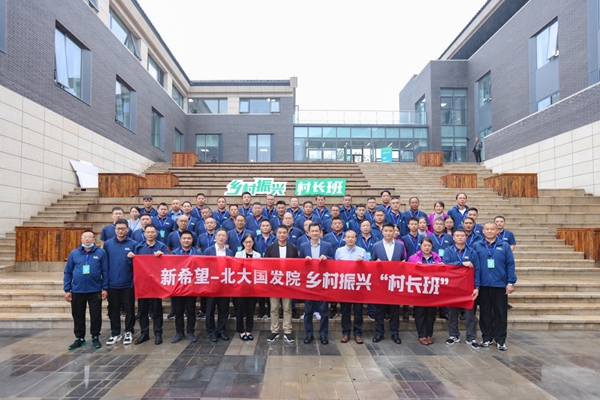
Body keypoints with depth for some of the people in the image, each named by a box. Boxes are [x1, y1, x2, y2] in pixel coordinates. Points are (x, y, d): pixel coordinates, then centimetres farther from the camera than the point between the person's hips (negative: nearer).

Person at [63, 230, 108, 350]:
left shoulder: (101, 252, -4)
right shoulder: (74, 253, 3)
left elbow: (105, 271, -3)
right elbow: (68, 272, 6)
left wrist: (105, 288, -6)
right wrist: (67, 290, 3)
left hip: (95, 291, -2)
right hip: (77, 291, 2)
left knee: (96, 316, 6)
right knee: (78, 316, 12)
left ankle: (95, 338, 21)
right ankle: (79, 338, 27)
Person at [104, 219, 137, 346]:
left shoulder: (133, 244, -2)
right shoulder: (108, 244, 4)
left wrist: (132, 259, -21)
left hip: (128, 284, -2)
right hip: (112, 284, 2)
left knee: (129, 309, 6)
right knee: (113, 310, 11)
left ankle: (129, 332, 20)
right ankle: (115, 333, 24)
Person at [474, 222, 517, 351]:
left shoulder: (505, 246, 2)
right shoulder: (477, 246, 0)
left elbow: (510, 265, 0)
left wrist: (511, 282, -5)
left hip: (500, 285, 0)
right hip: (484, 285, 0)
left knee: (501, 313, 7)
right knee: (485, 313, 10)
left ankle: (500, 340, 19)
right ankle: (487, 338, 23)